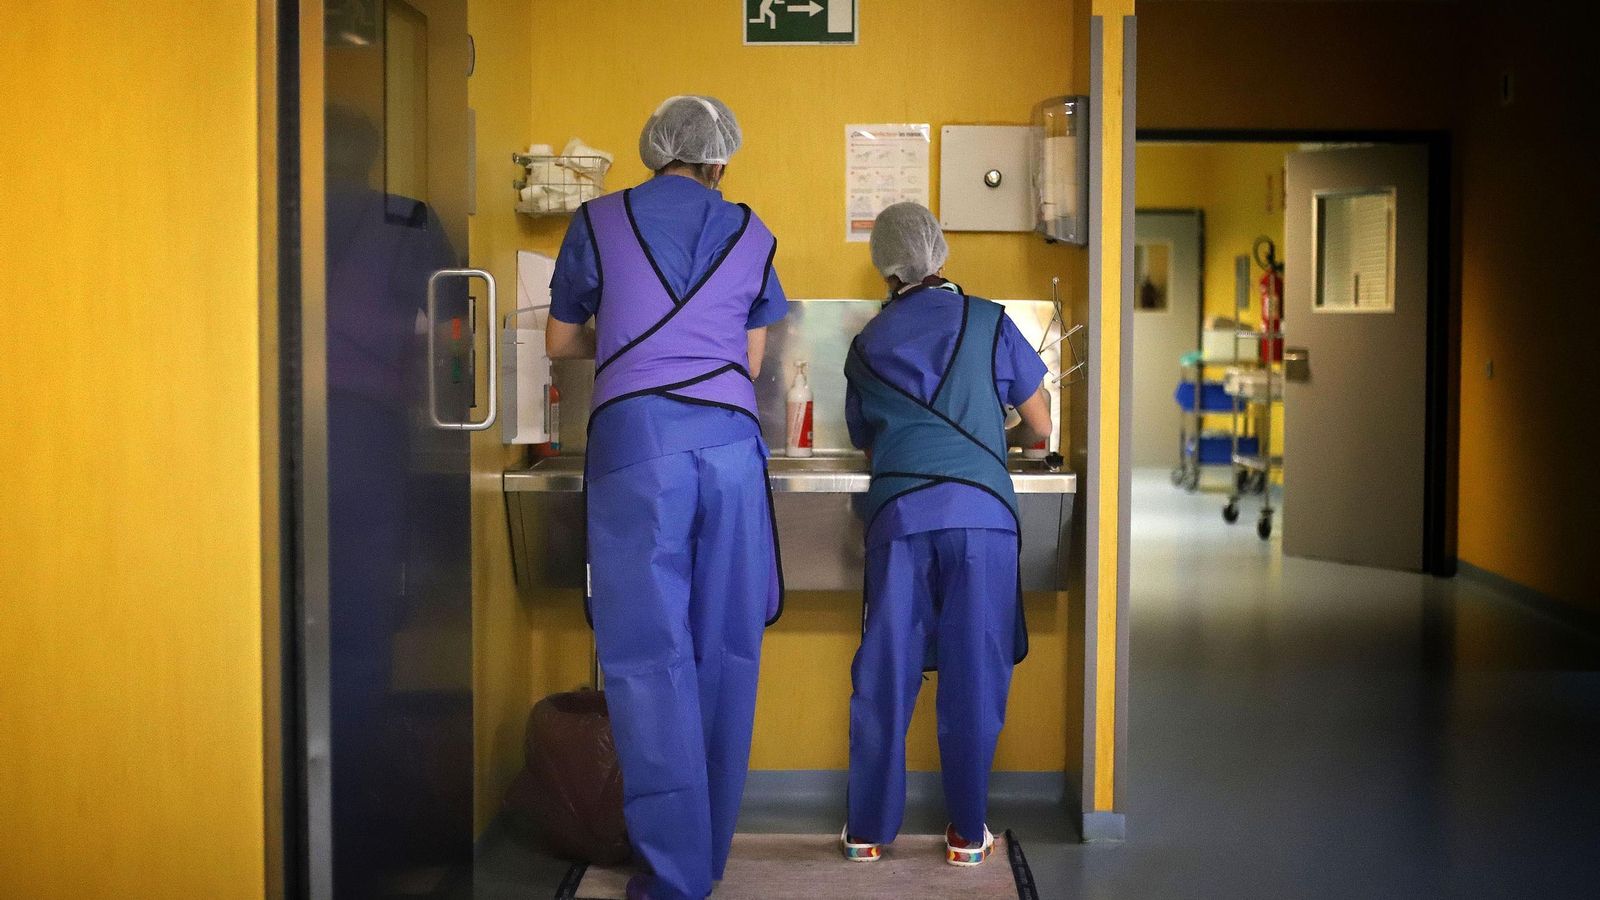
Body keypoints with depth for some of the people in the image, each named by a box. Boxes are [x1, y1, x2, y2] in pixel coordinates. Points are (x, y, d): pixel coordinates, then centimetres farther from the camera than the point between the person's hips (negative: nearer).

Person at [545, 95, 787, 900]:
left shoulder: (600, 221, 11)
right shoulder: (750, 235, 15)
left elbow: (560, 342, 19)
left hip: (636, 439, -2)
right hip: (729, 439, 2)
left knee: (649, 652, -2)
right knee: (724, 648, 9)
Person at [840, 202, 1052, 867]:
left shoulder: (866, 345, 17)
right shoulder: (988, 321, 9)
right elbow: (1040, 430, 14)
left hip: (897, 513, 2)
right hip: (980, 512, -2)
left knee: (884, 674, 7)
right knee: (974, 674, 5)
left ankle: (868, 830, 14)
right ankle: (967, 832, 11)